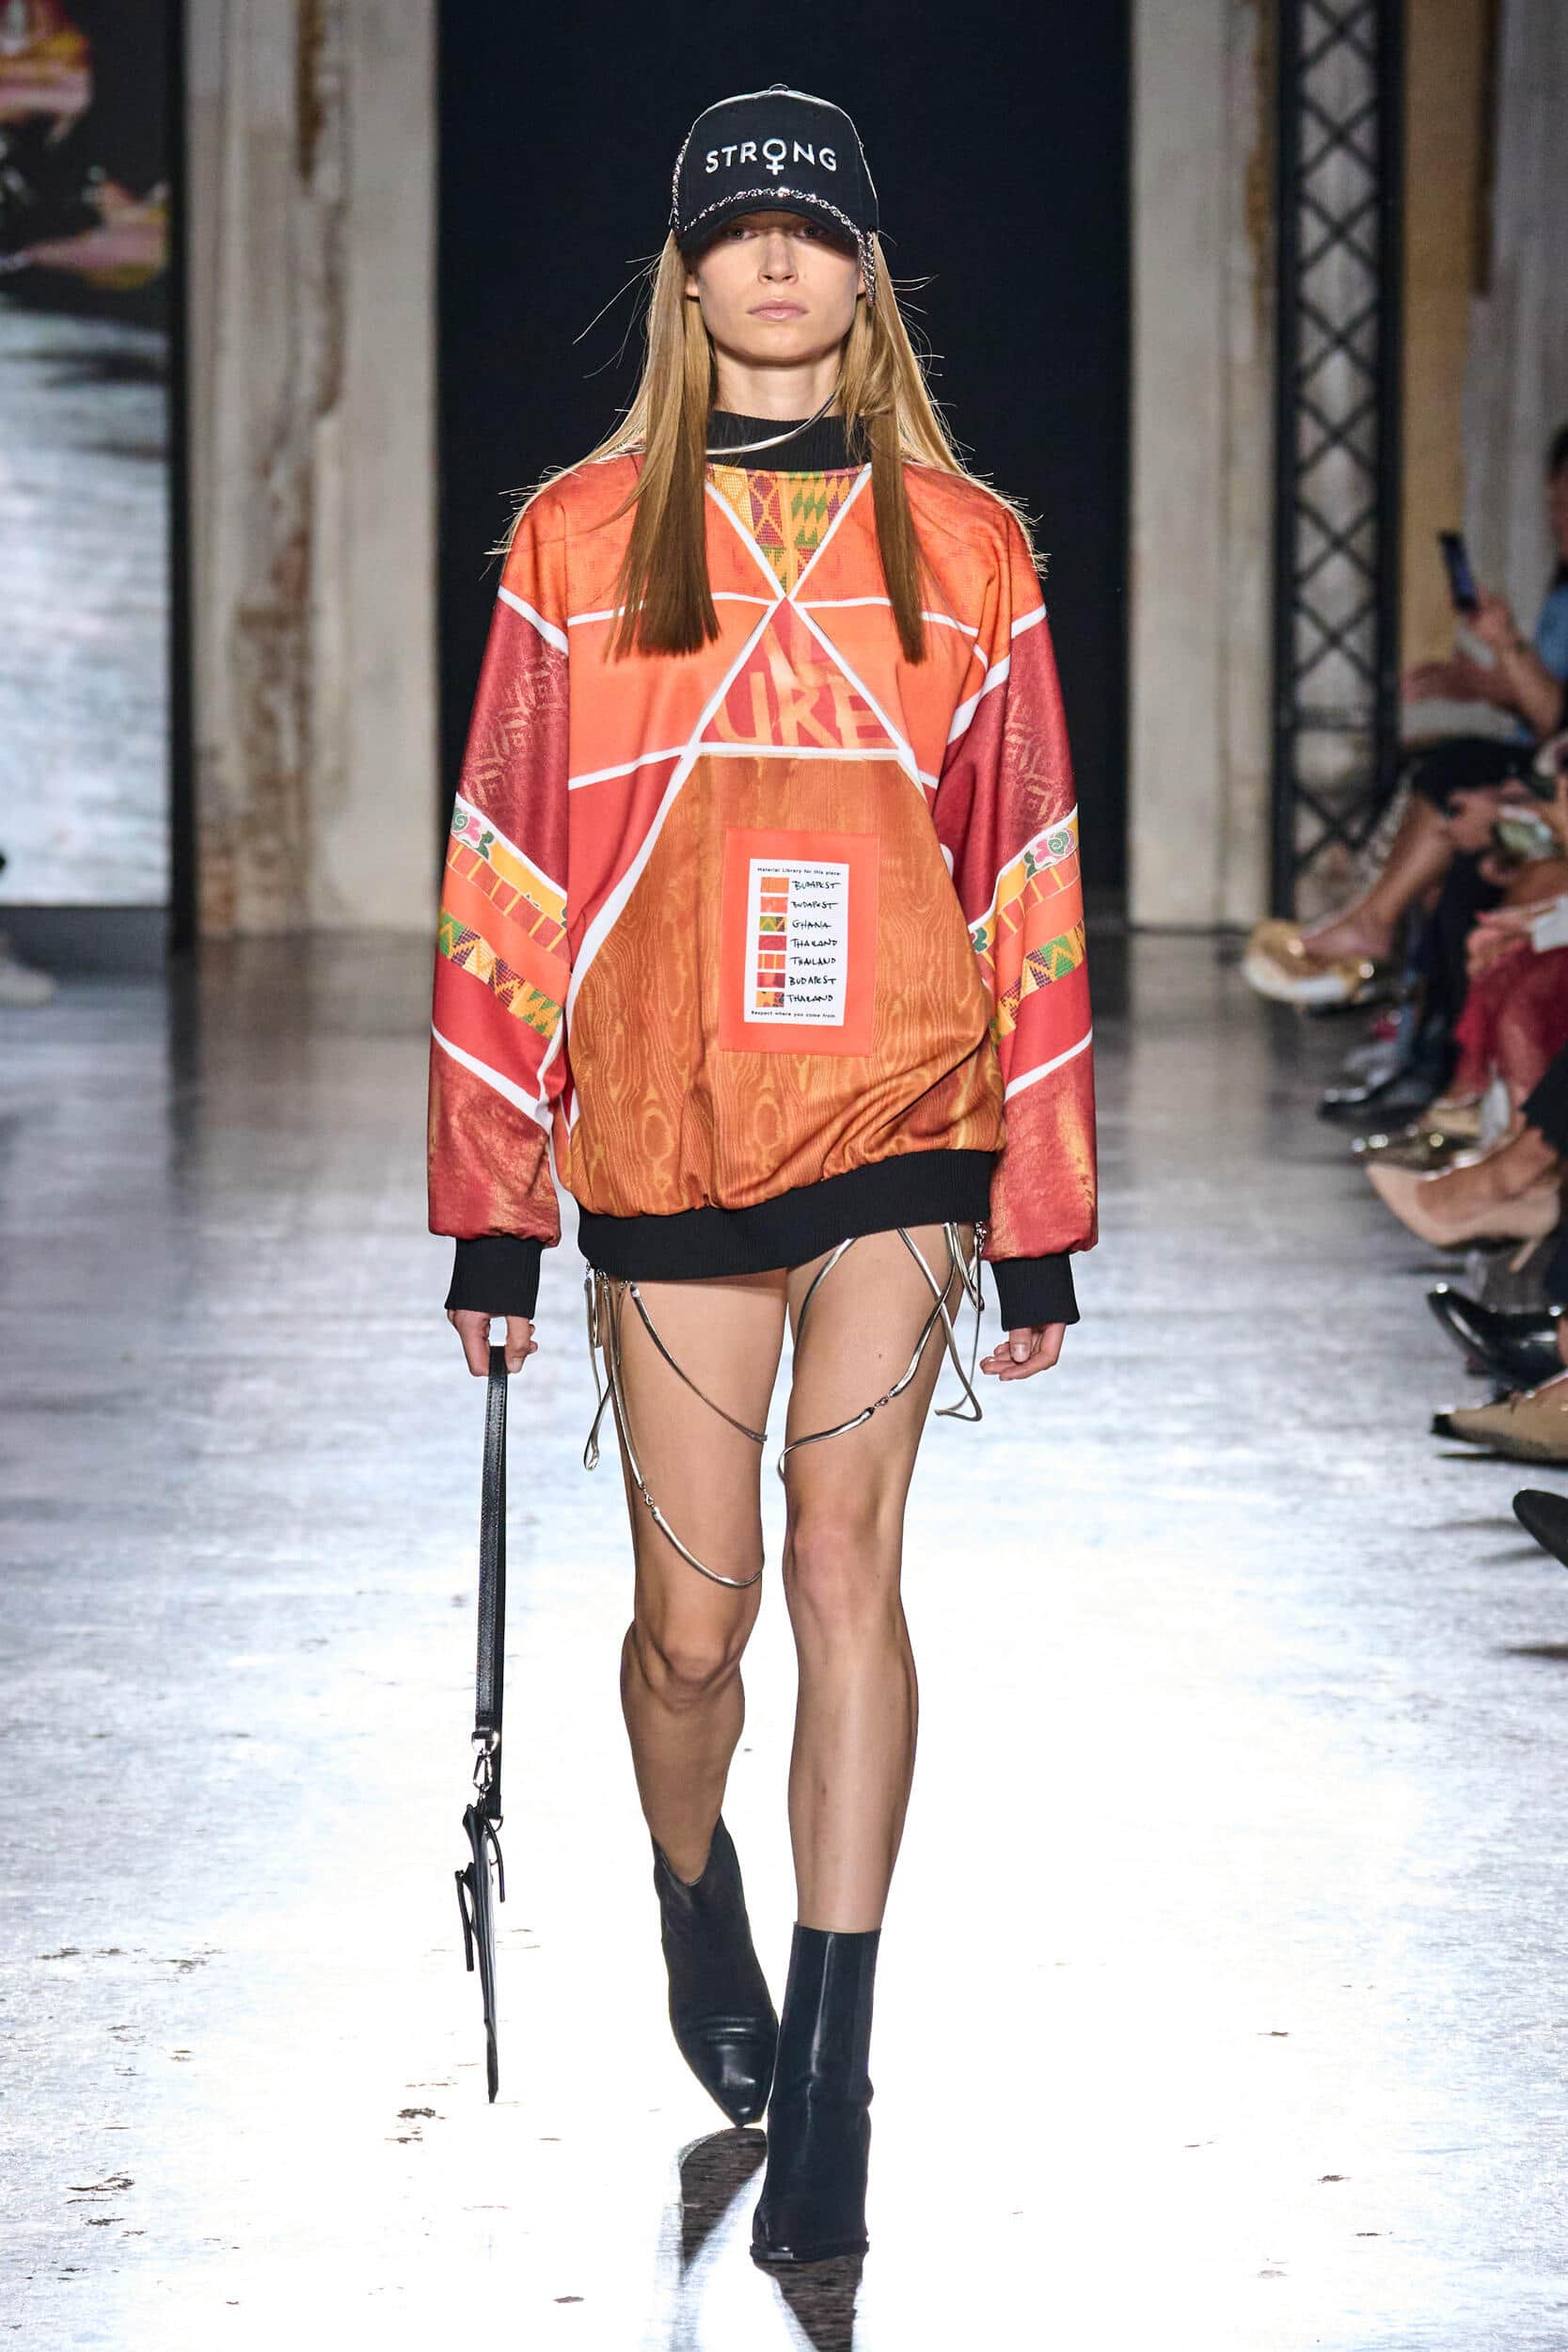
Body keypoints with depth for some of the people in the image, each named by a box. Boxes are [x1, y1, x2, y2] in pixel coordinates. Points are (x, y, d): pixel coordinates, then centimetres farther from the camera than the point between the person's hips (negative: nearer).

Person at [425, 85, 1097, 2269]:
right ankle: (694, 1891, 38)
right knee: (695, 1614, 5)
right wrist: (494, 1214, 3)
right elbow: (507, 878, 5)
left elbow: (1026, 886, 9)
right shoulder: (581, 538, 4)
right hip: (665, 1137, 0)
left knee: (849, 1556, -12)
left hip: (898, 1123, 0)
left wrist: (1041, 1227, 8)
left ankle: (825, 2081, -8)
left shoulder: (964, 546, 6)